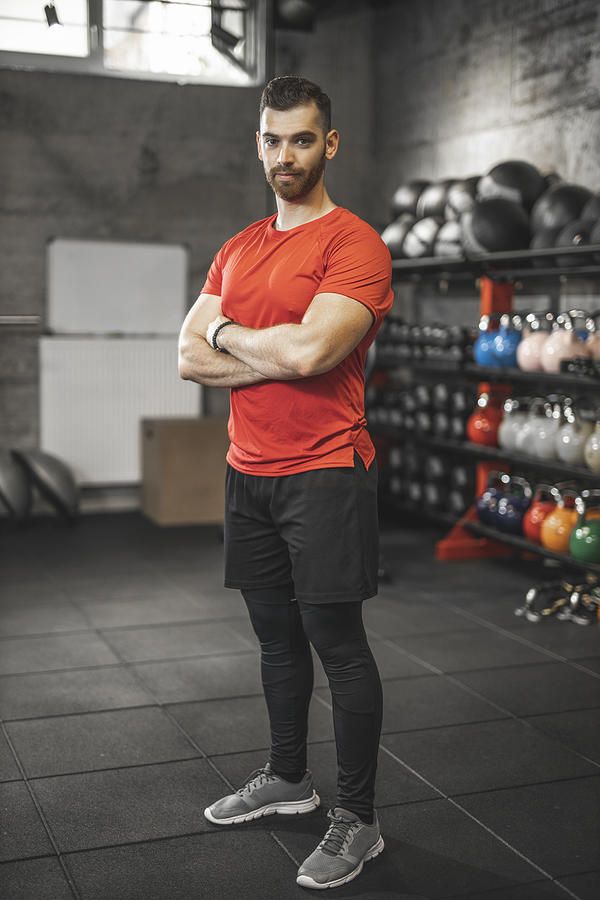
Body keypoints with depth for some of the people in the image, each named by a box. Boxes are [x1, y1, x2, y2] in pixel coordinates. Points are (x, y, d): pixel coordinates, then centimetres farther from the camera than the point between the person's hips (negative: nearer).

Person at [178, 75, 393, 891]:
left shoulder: (353, 243, -10)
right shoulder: (235, 252, 12)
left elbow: (309, 349, -25)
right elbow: (191, 359, 2)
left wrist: (228, 334, -7)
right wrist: (279, 354, -13)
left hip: (324, 475, -7)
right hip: (249, 476, 7)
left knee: (337, 643, 0)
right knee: (277, 635, 18)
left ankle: (358, 821, 14)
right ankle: (288, 777, 36)